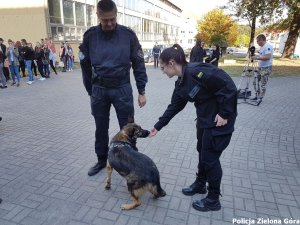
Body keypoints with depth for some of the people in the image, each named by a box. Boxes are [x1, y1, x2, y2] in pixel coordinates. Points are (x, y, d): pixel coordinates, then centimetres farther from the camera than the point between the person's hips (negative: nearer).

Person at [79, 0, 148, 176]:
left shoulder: (128, 34, -5)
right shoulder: (90, 35, -2)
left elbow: (138, 64, -1)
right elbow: (85, 66, 6)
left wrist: (142, 91, -3)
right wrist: (91, 91, 9)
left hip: (122, 89, -2)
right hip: (99, 90, 2)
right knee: (101, 129, 13)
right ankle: (102, 160, 33)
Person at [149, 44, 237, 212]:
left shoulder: (196, 71, -25)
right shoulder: (181, 84, 3)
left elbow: (229, 87, -25)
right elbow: (174, 107, 11)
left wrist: (225, 113, -20)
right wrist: (158, 127, 13)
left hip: (219, 120, -9)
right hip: (204, 119, 9)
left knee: (210, 156, 2)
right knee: (202, 151, 21)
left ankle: (213, 200, 23)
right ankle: (200, 184, 45)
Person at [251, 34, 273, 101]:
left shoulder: (268, 46, -16)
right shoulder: (262, 47, 15)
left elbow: (267, 57, -26)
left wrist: (257, 58, -23)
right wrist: (255, 56, 8)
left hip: (266, 68, -10)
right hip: (260, 67, 10)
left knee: (263, 84, -4)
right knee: (255, 82, 11)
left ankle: (260, 98, 3)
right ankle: (258, 96, 21)